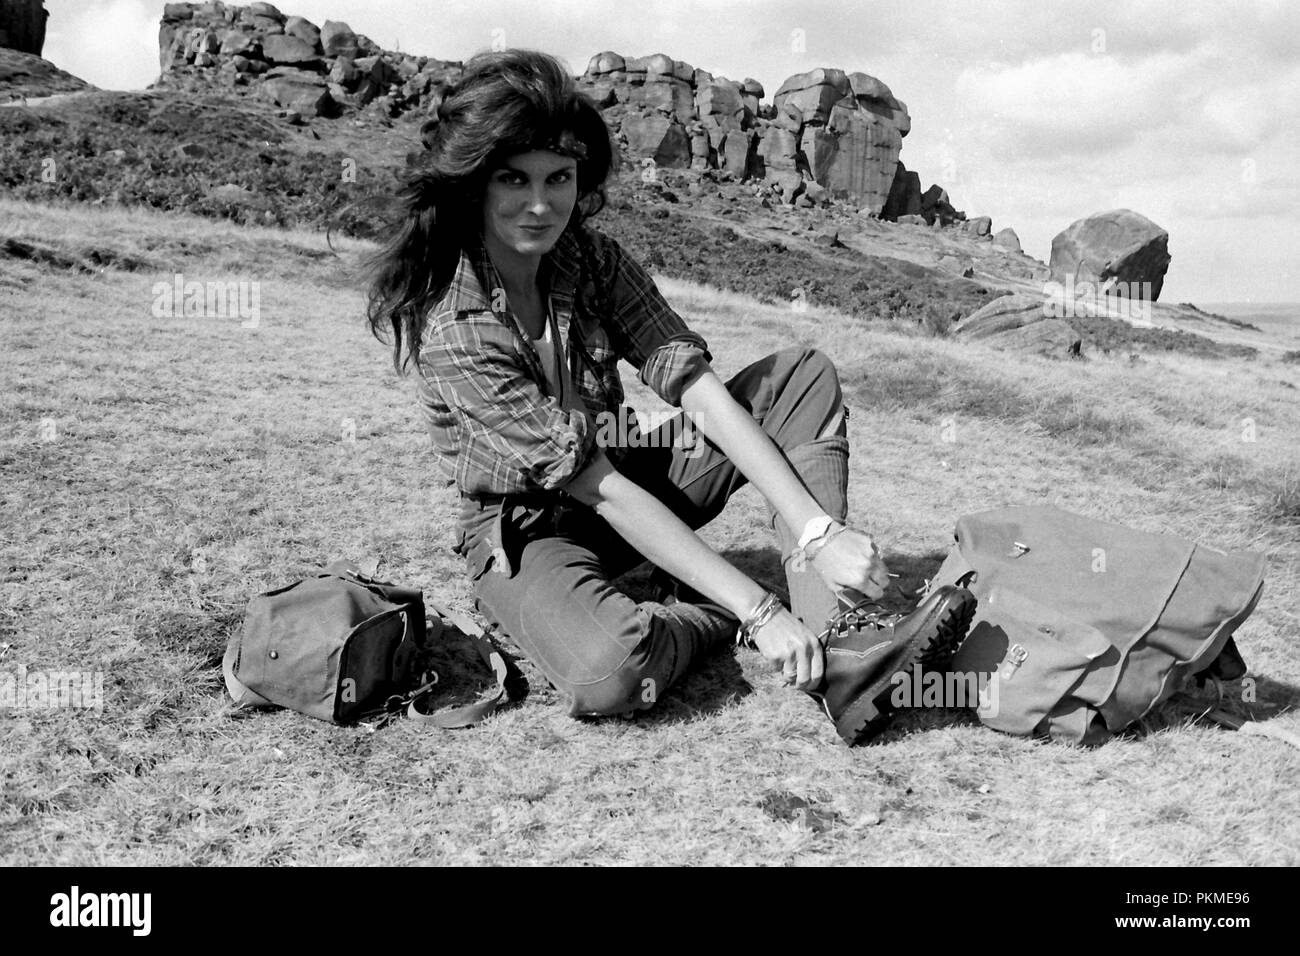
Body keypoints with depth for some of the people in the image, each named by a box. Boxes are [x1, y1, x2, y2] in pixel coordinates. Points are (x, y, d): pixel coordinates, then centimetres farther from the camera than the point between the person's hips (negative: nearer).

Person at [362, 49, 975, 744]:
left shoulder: (590, 258, -8)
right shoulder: (453, 331, -25)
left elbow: (698, 390, -16)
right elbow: (604, 493, -27)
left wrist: (817, 530, -27)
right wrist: (760, 613, -29)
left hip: (631, 483, 6)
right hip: (528, 535, -6)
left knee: (805, 375, -7)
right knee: (608, 673, -40)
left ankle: (834, 644, -23)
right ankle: (719, 618, -4)